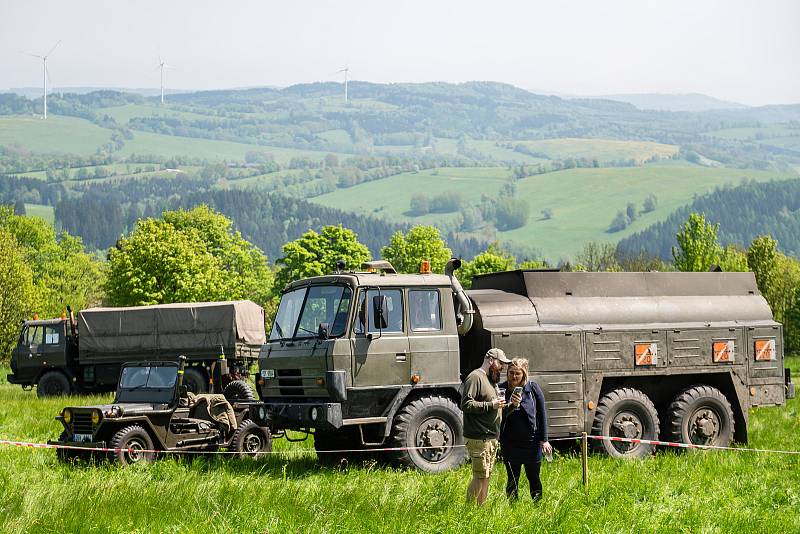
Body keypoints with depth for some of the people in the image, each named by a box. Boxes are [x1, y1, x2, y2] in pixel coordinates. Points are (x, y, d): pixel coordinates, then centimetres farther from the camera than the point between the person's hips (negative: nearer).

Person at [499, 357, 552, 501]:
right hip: (510, 443, 0)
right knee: (512, 480, 6)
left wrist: (544, 440, -1)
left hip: (531, 441, 0)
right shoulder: (502, 389, -5)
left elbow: (542, 414, 0)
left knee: (534, 478, 10)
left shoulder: (533, 388, -5)